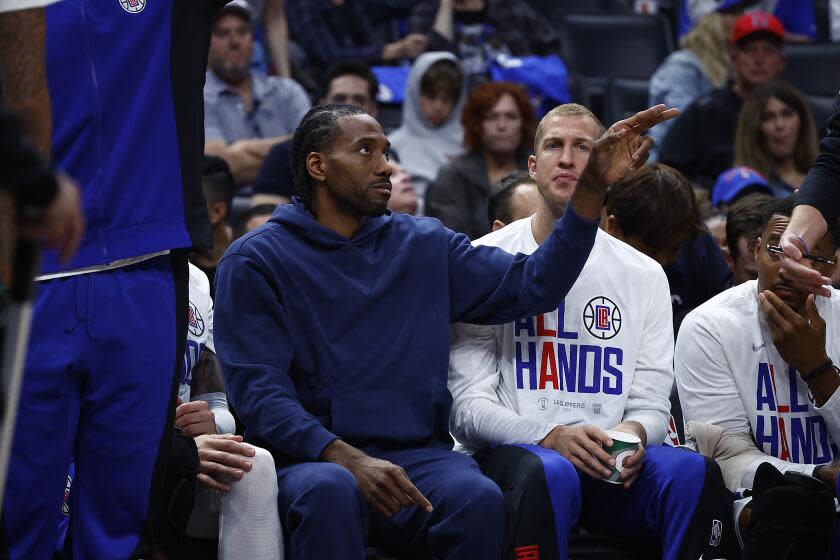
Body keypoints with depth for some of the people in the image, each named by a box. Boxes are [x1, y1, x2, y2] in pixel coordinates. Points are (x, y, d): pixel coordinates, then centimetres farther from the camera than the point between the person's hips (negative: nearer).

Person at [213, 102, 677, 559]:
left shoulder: (425, 246, 17)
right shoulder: (255, 261, 3)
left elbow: (529, 286, 10)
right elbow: (258, 388, -7)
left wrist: (593, 188, 0)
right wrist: (348, 459, -22)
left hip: (416, 454, 3)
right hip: (311, 456, -3)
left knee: (479, 499, -30)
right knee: (330, 492, -39)